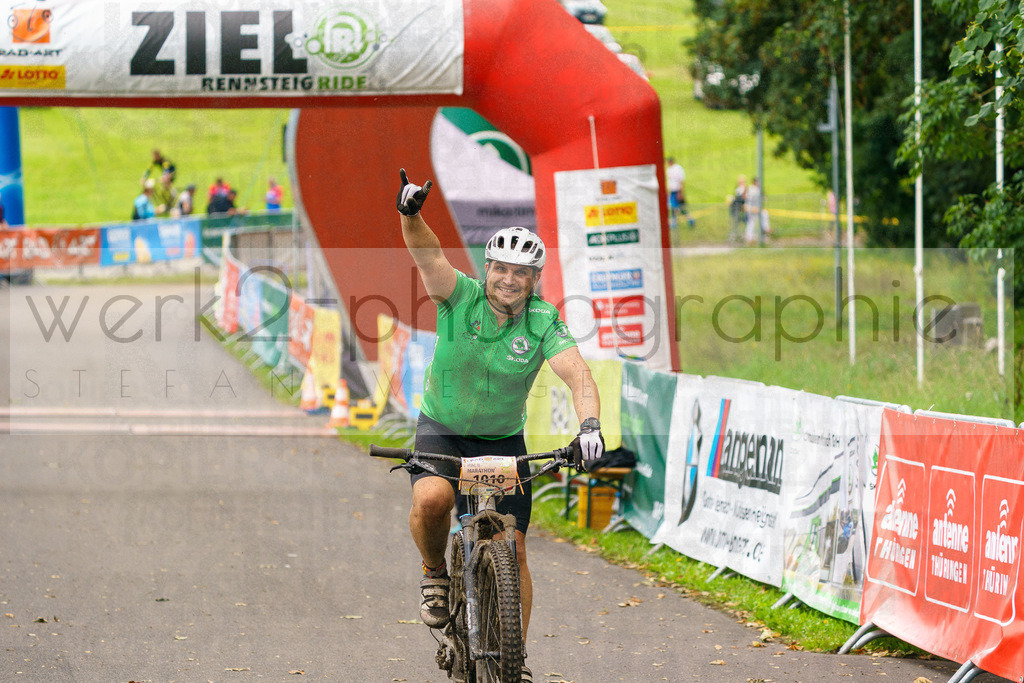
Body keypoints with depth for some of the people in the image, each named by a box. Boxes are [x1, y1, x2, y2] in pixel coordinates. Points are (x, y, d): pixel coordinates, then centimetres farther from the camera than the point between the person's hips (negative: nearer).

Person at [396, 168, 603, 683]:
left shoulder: (542, 321, -15)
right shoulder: (462, 297, -16)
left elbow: (576, 374, -28)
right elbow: (427, 254, -33)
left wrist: (589, 424, -47)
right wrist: (411, 215, -54)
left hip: (503, 440, 1)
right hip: (441, 429, -1)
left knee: (513, 548, -4)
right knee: (432, 498, -32)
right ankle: (435, 573, -1)